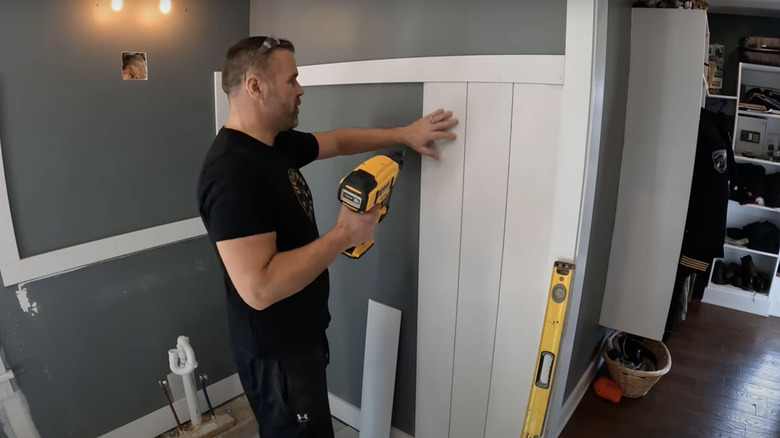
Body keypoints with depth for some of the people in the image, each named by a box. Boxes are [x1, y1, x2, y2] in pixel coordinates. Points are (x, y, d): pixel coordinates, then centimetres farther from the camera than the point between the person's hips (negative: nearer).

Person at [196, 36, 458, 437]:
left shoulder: (277, 143, 1)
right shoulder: (233, 171, -29)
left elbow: (338, 140, 18)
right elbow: (258, 288, -35)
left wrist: (404, 134, 10)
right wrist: (343, 235, -27)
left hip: (300, 333, 9)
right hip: (275, 350, -9)